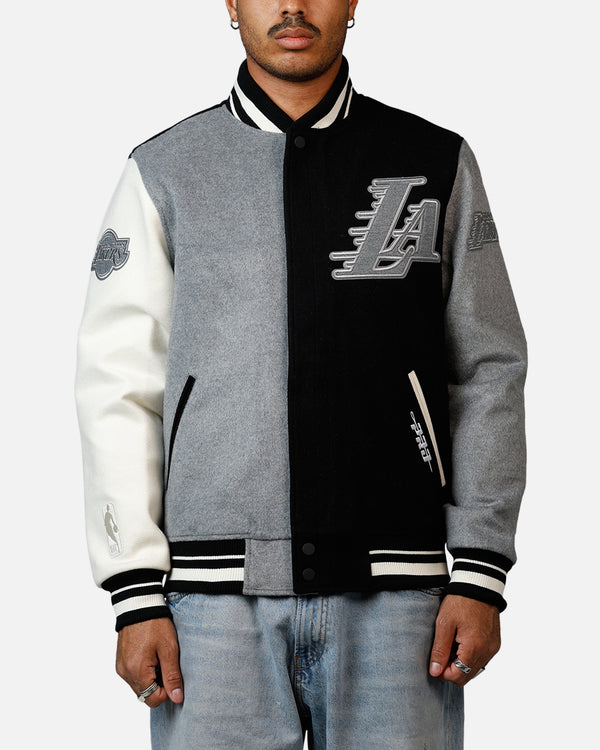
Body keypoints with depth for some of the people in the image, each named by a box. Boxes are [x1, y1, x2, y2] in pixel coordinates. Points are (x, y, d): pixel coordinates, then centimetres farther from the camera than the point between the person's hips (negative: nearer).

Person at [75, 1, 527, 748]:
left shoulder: (437, 163, 8)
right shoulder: (164, 173, 6)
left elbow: (487, 376, 7)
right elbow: (118, 388, 4)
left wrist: (479, 574, -1)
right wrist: (137, 596, -3)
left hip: (393, 595, 1)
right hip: (218, 595, 0)